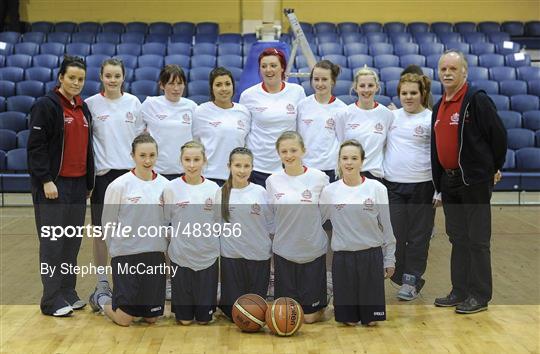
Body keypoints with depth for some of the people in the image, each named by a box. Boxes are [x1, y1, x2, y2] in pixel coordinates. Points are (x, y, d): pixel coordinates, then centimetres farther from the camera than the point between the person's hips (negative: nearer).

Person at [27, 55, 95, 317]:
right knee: (53, 242, -3)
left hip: (78, 185, 7)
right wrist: (46, 181, -17)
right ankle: (52, 300, 3)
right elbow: (36, 146, -12)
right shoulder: (46, 106, -7)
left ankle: (68, 293, 20)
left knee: (73, 242, 10)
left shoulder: (83, 109, 15)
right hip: (54, 185, -7)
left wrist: (89, 183, 18)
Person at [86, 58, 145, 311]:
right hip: (102, 173, -1)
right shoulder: (91, 104, 0)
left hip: (130, 171, 1)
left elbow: (141, 137, 10)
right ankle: (101, 283, 12)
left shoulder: (133, 102, 5)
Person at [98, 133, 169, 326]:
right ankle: (101, 299, 31)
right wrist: (119, 248, 5)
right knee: (124, 319, 3)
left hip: (156, 256, 4)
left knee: (151, 317, 11)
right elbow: (108, 224, -2)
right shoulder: (119, 185, -10)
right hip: (126, 256, -3)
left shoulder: (164, 185, -1)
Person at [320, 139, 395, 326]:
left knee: (371, 320, 5)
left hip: (371, 256, 0)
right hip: (343, 257, 0)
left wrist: (389, 259, 3)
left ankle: (368, 315, 36)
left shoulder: (377, 188, -2)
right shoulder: (329, 191, 0)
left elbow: (386, 226, 2)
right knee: (350, 320, 4)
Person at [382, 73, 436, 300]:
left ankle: (411, 281, 16)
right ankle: (402, 278, 19)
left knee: (418, 237, 4)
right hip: (392, 184, 3)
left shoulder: (431, 119, -1)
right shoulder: (391, 116, 9)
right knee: (394, 235, 4)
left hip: (422, 185, -3)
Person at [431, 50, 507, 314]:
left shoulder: (478, 101, -10)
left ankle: (480, 295, 7)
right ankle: (460, 291, 21)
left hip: (475, 182, -7)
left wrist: (494, 168, 1)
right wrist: (439, 183, 16)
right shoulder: (438, 107, 14)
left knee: (477, 240, -1)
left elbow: (499, 135, -9)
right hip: (449, 181, 7)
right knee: (458, 238, 13)